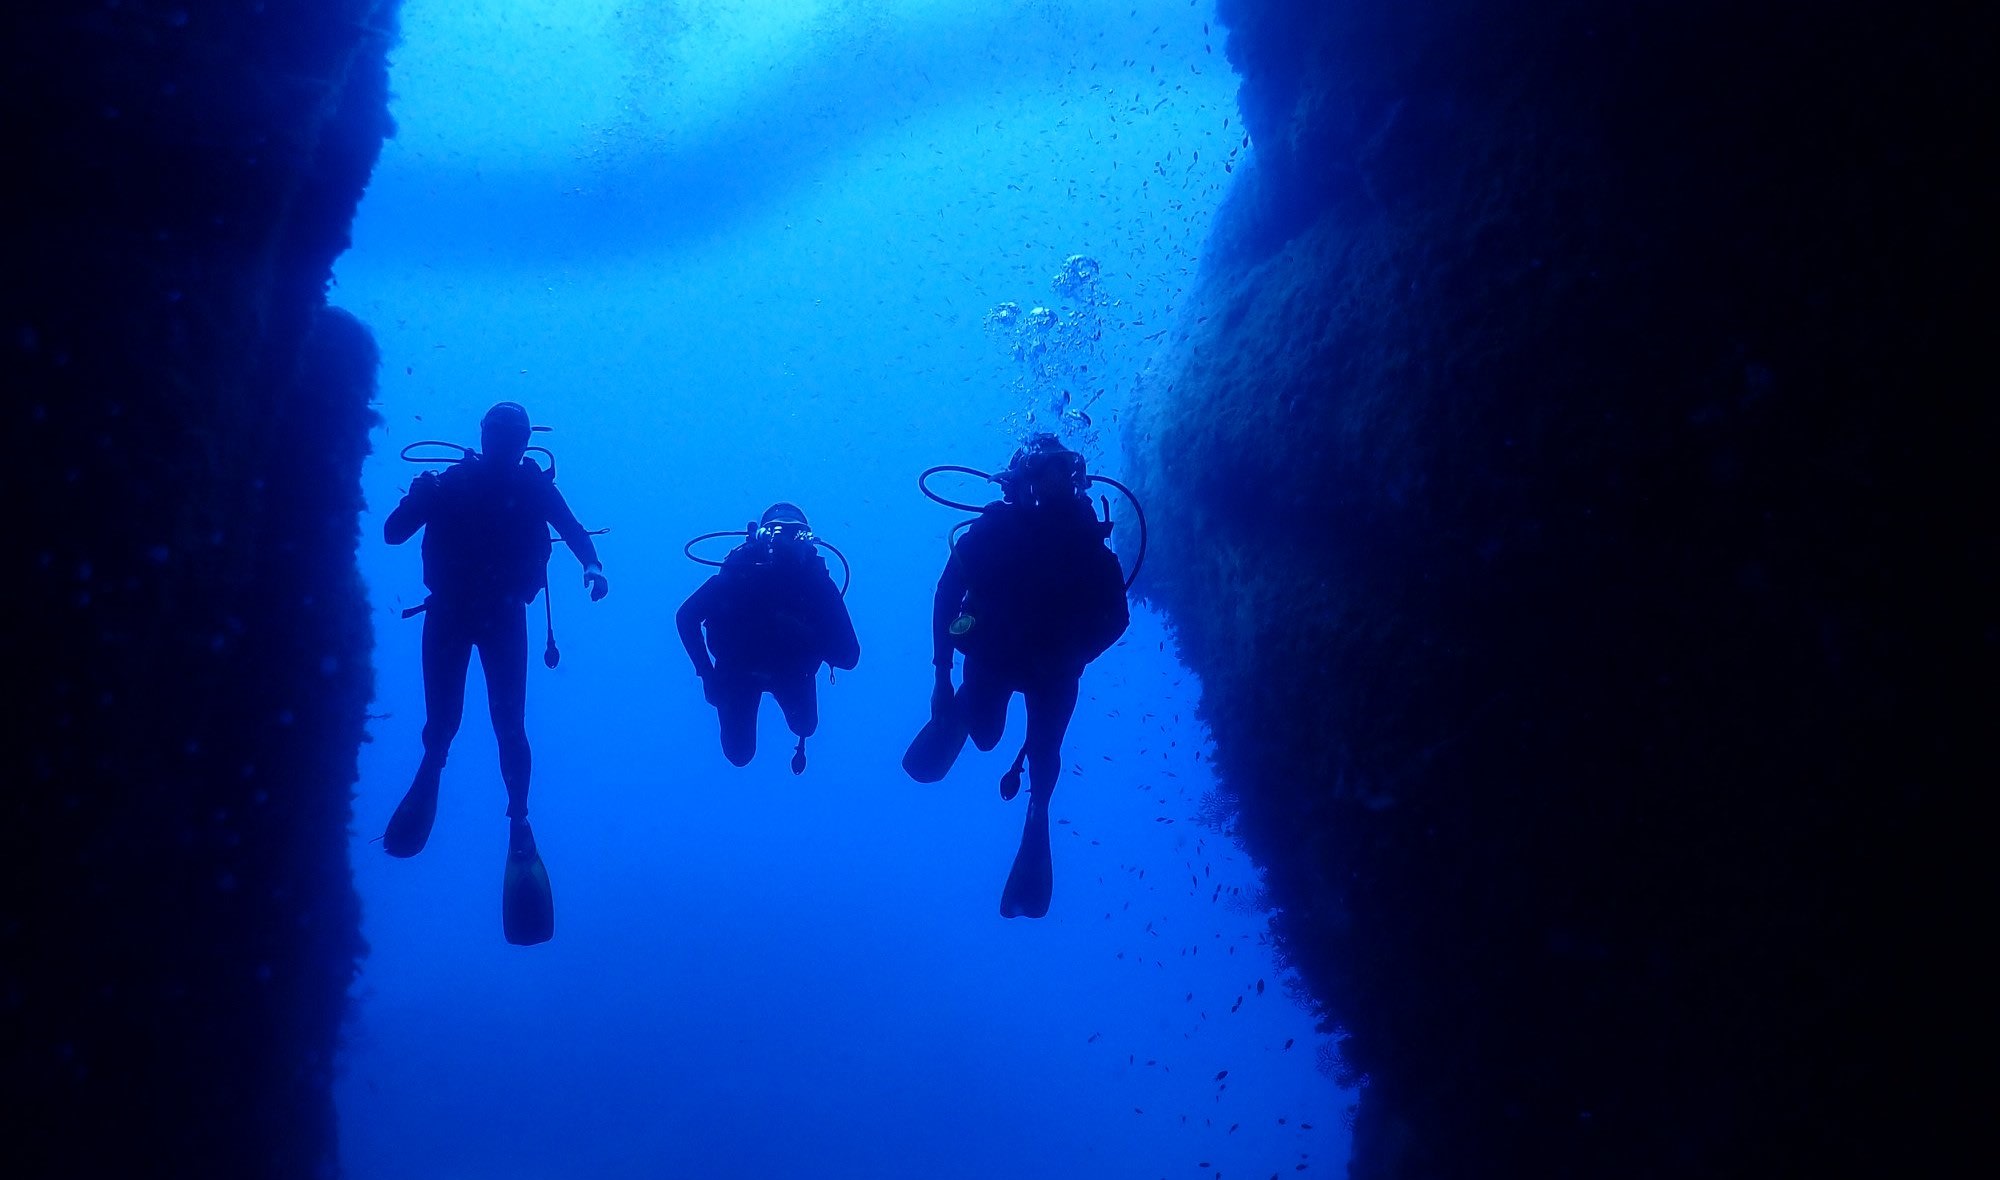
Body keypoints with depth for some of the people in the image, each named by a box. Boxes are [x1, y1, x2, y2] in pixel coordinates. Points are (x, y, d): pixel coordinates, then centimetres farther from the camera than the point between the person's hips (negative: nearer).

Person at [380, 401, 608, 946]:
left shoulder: (533, 485, -3)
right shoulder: (448, 483, -4)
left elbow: (571, 528, -8)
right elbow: (393, 533, -8)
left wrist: (592, 566, -29)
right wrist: (421, 499, -29)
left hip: (502, 615, 0)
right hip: (448, 613, 1)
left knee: (508, 724, -10)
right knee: (443, 719, 1)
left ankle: (519, 824, 0)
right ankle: (432, 765, 38)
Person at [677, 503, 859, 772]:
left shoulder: (817, 580, -30)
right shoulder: (740, 570, -32)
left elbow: (848, 656, -31)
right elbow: (685, 617, -18)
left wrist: (804, 636, -48)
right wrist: (707, 674, -20)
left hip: (792, 670, 1)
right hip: (738, 668, -1)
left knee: (805, 726, -8)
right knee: (739, 753, 1)